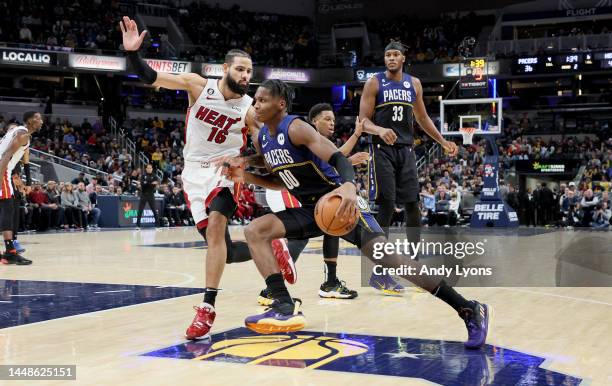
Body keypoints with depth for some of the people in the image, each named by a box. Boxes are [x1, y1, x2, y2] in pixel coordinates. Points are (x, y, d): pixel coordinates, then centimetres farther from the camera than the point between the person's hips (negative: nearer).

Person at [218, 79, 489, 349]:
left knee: (384, 255, -20)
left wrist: (349, 185, -50)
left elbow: (338, 158, -29)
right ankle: (286, 309, -13)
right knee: (254, 231, -6)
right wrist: (245, 177, 5)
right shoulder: (261, 140, 7)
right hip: (311, 207, 8)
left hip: (338, 201, -8)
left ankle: (468, 310, -15)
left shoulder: (295, 128, -17)